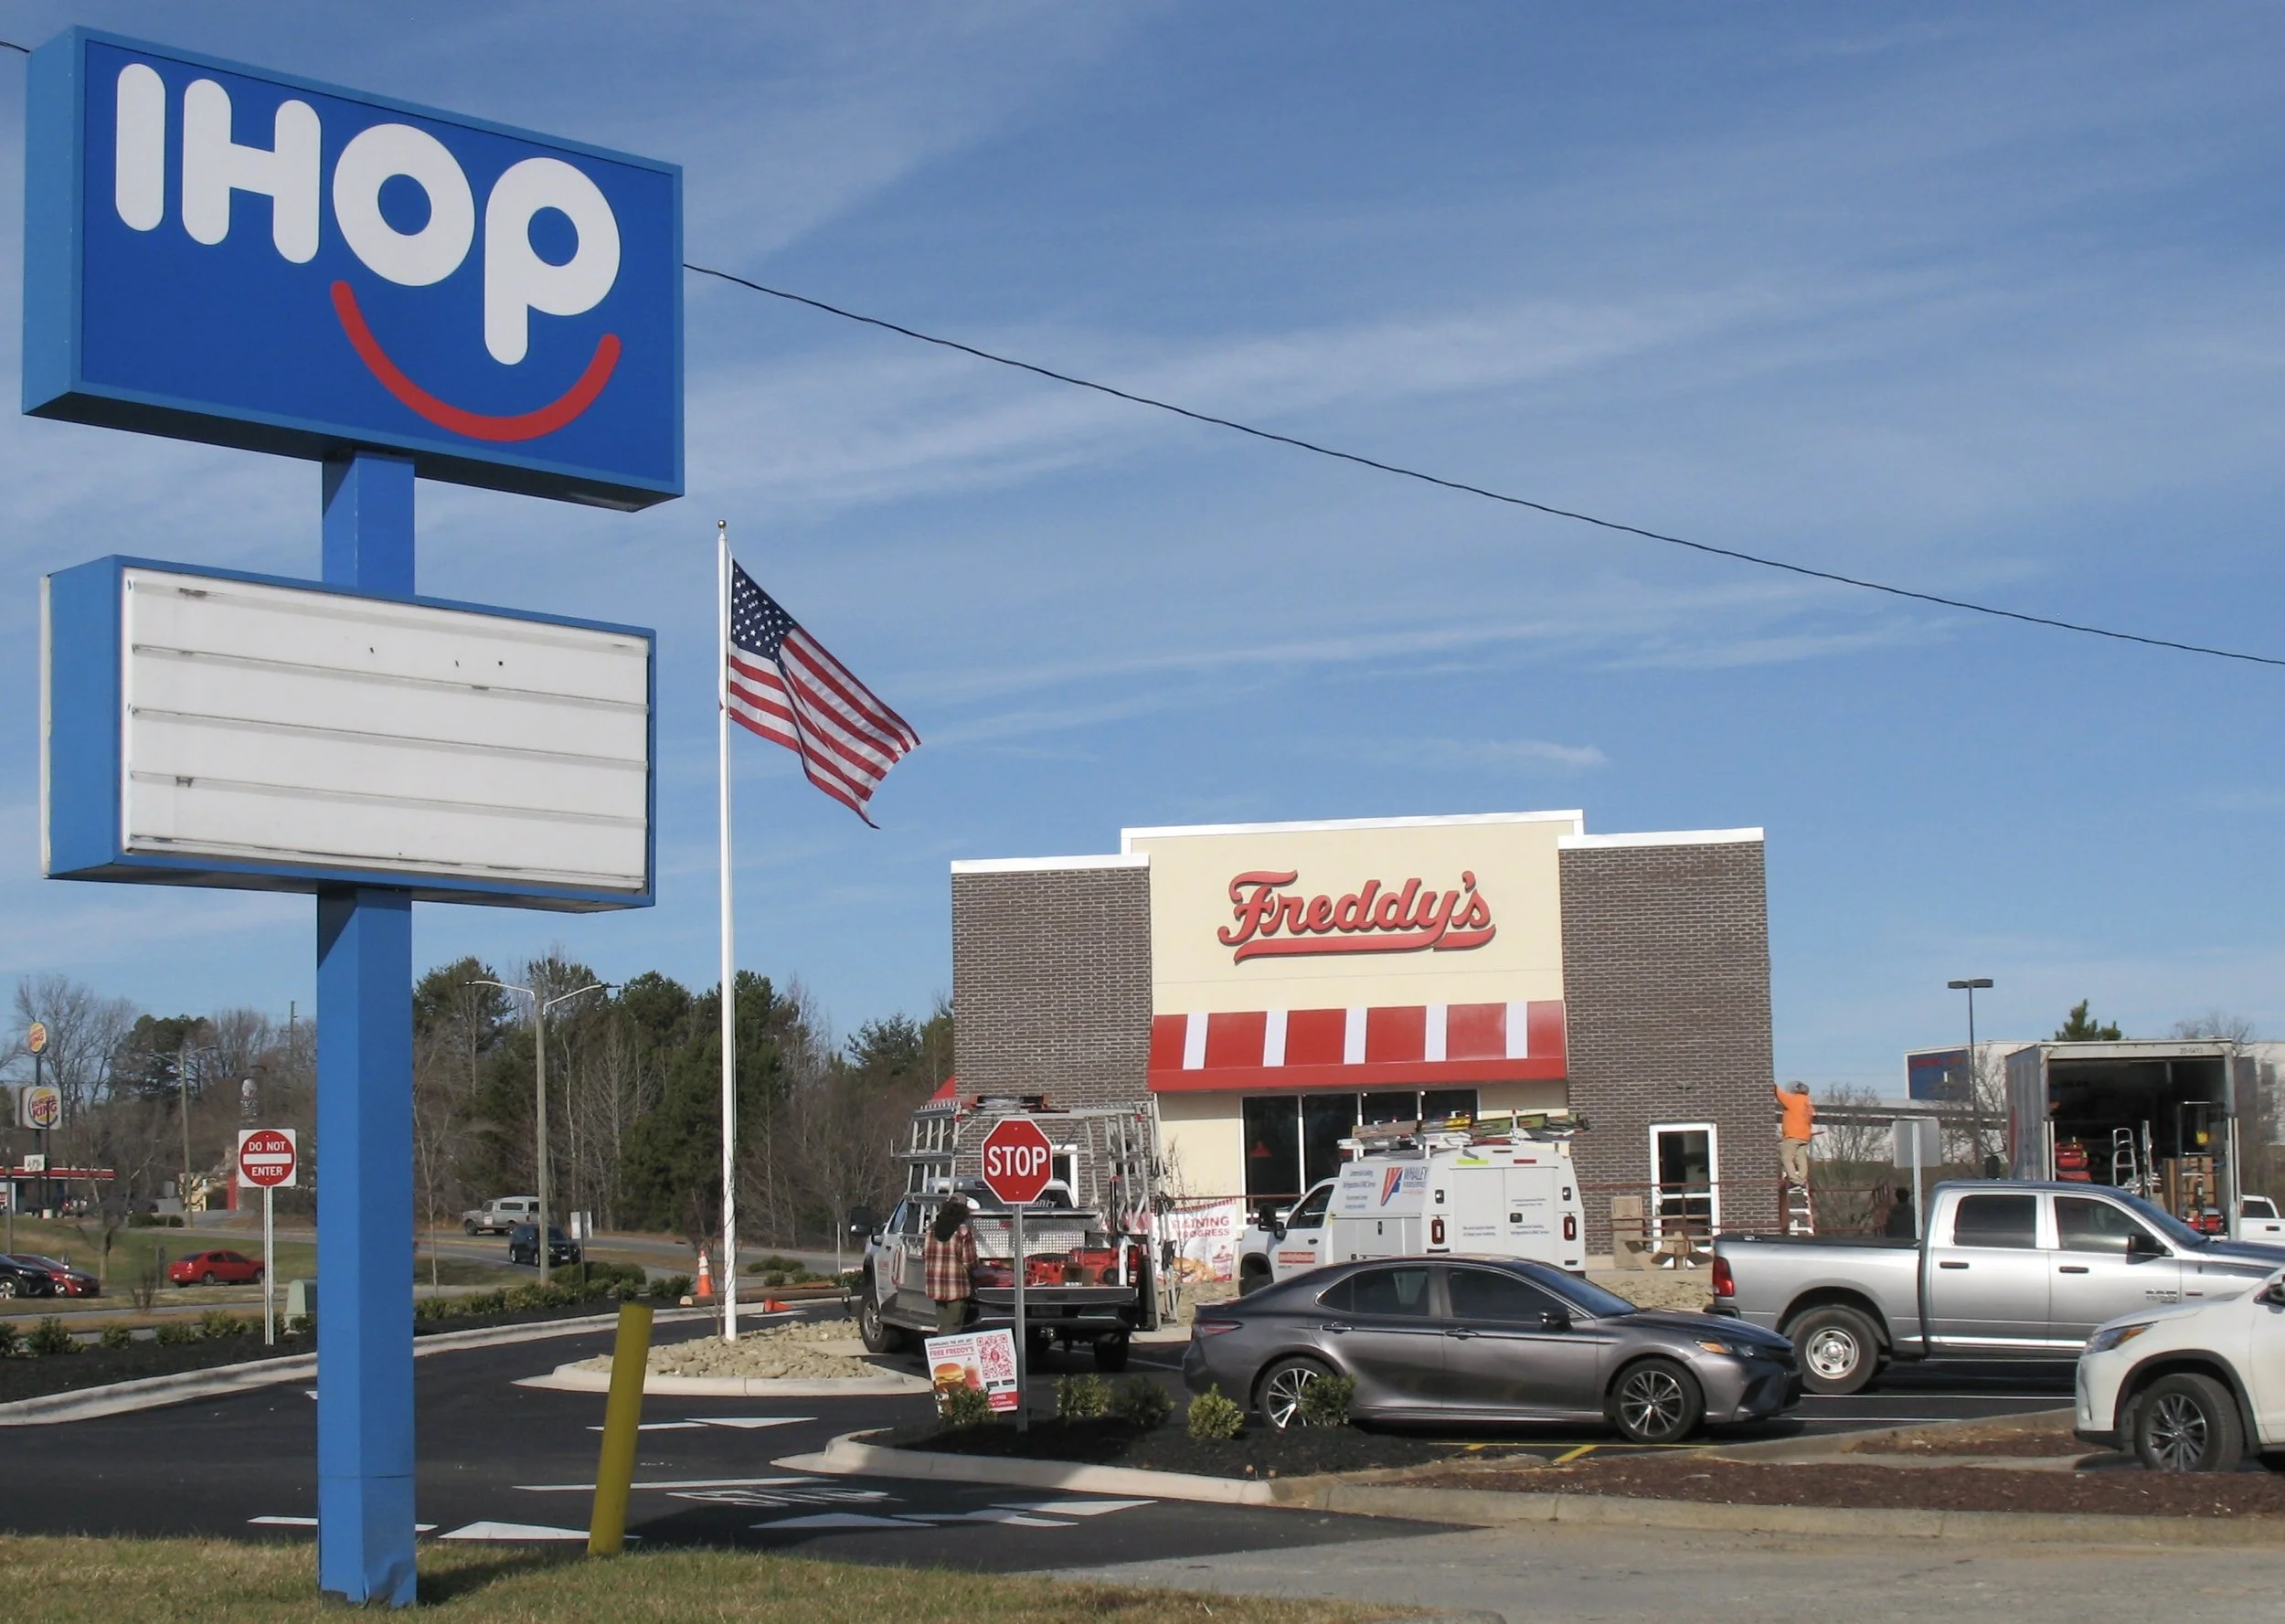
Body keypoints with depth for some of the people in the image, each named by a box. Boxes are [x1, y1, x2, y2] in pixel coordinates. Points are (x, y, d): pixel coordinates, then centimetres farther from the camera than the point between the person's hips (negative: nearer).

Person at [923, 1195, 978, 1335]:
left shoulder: (932, 1229, 6)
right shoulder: (965, 1230, -11)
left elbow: (924, 1255, 12)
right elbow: (969, 1262, -12)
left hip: (936, 1287, 6)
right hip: (958, 1288, -6)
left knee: (943, 1327, 14)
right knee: (953, 1328, -4)